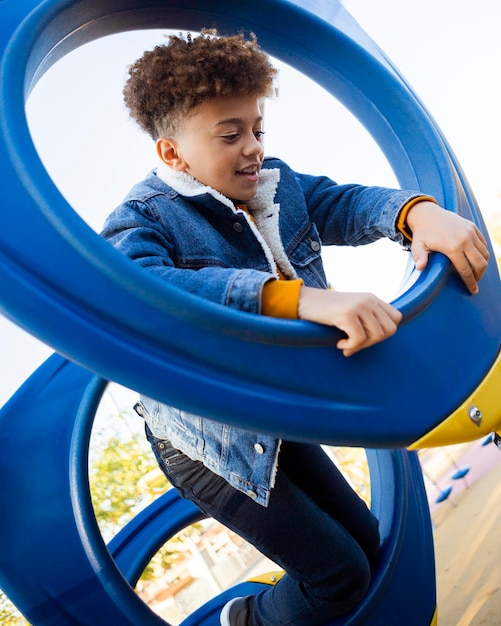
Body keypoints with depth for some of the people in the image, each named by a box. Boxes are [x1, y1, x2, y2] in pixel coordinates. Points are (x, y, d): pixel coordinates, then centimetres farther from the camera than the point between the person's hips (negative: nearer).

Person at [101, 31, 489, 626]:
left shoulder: (276, 184, -1)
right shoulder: (143, 221, -23)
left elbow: (343, 202, -5)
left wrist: (418, 212, -30)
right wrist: (301, 298, -55)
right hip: (209, 443, -7)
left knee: (365, 540, 19)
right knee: (339, 574, 0)